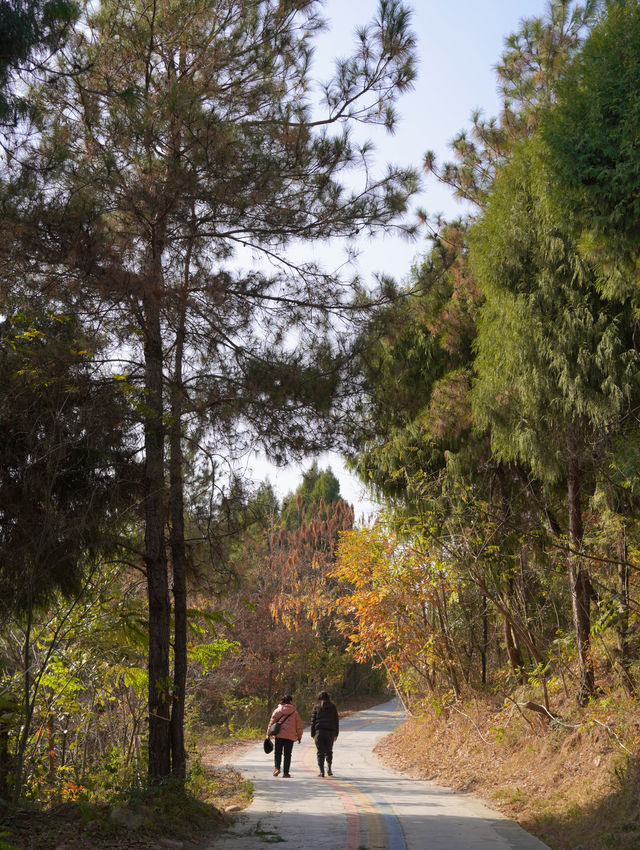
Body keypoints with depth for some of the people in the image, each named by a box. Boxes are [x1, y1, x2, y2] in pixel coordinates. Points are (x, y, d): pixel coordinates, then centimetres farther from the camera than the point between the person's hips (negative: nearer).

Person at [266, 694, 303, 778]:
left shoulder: (277, 710, 3)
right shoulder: (295, 713, 2)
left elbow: (271, 722, 4)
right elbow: (299, 726, 5)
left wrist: (268, 734, 10)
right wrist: (299, 736, 16)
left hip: (279, 735, 1)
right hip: (290, 736, -1)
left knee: (277, 752, 13)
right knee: (287, 754, 7)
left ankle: (276, 767, -7)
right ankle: (285, 773, 7)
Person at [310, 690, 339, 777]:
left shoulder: (316, 707, 3)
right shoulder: (332, 707, 8)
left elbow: (313, 721, 1)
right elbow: (336, 721, 7)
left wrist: (313, 734, 4)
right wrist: (336, 734, 12)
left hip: (319, 731, -1)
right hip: (330, 731, 1)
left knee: (320, 752, 3)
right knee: (329, 751, 16)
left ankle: (321, 771, -2)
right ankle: (329, 768, 3)